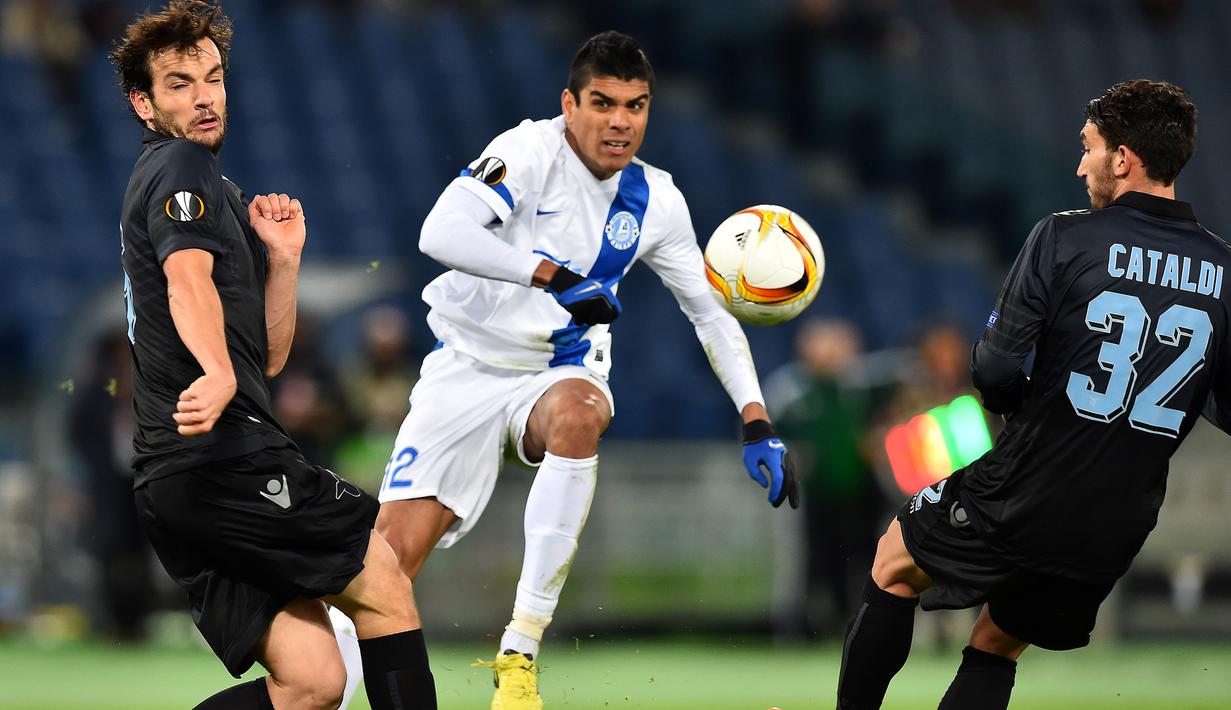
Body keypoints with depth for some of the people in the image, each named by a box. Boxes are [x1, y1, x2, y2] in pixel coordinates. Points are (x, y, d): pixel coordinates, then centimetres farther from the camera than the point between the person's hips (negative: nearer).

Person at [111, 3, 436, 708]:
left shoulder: (222, 195, 28)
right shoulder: (182, 165, -1)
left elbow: (268, 355, 26)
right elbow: (188, 279, -22)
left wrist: (282, 258, 11)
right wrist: (220, 376, -40)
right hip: (223, 458, -9)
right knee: (384, 585, -2)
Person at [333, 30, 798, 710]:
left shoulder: (656, 201, 1)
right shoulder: (530, 151, -14)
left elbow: (712, 314, 11)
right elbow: (440, 233, -30)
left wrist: (758, 427, 2)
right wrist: (555, 277, -34)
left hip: (560, 371, 2)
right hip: (468, 367, -2)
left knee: (576, 414, -36)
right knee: (390, 557, -16)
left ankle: (519, 653, -33)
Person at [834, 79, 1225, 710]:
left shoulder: (1064, 238, -13)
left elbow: (994, 372, -13)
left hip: (1022, 496, -4)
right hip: (1116, 533, 4)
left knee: (895, 564, 23)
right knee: (996, 647, 23)